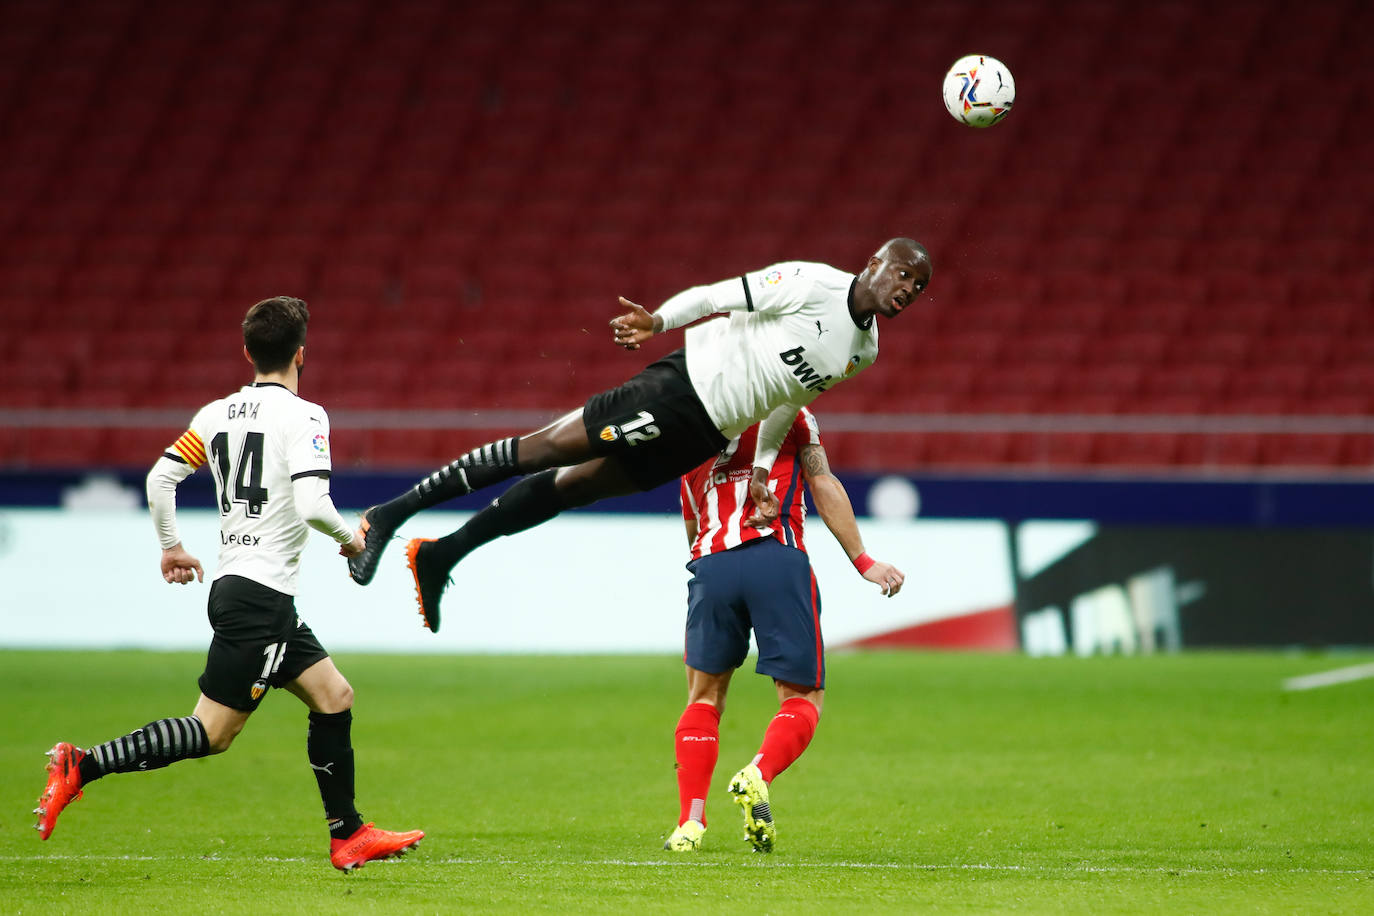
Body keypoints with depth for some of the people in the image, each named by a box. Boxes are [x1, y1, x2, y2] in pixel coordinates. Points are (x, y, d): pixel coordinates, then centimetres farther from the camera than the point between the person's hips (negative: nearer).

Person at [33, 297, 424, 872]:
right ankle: (82, 767, -15)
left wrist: (170, 546, 23)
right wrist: (350, 539, -2)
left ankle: (349, 835, 18)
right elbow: (311, 506, -22)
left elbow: (160, 477, 9)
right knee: (211, 734, -8)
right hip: (262, 594, -9)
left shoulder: (216, 414, 9)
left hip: (233, 583, 9)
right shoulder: (302, 415, -12)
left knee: (334, 698, 15)